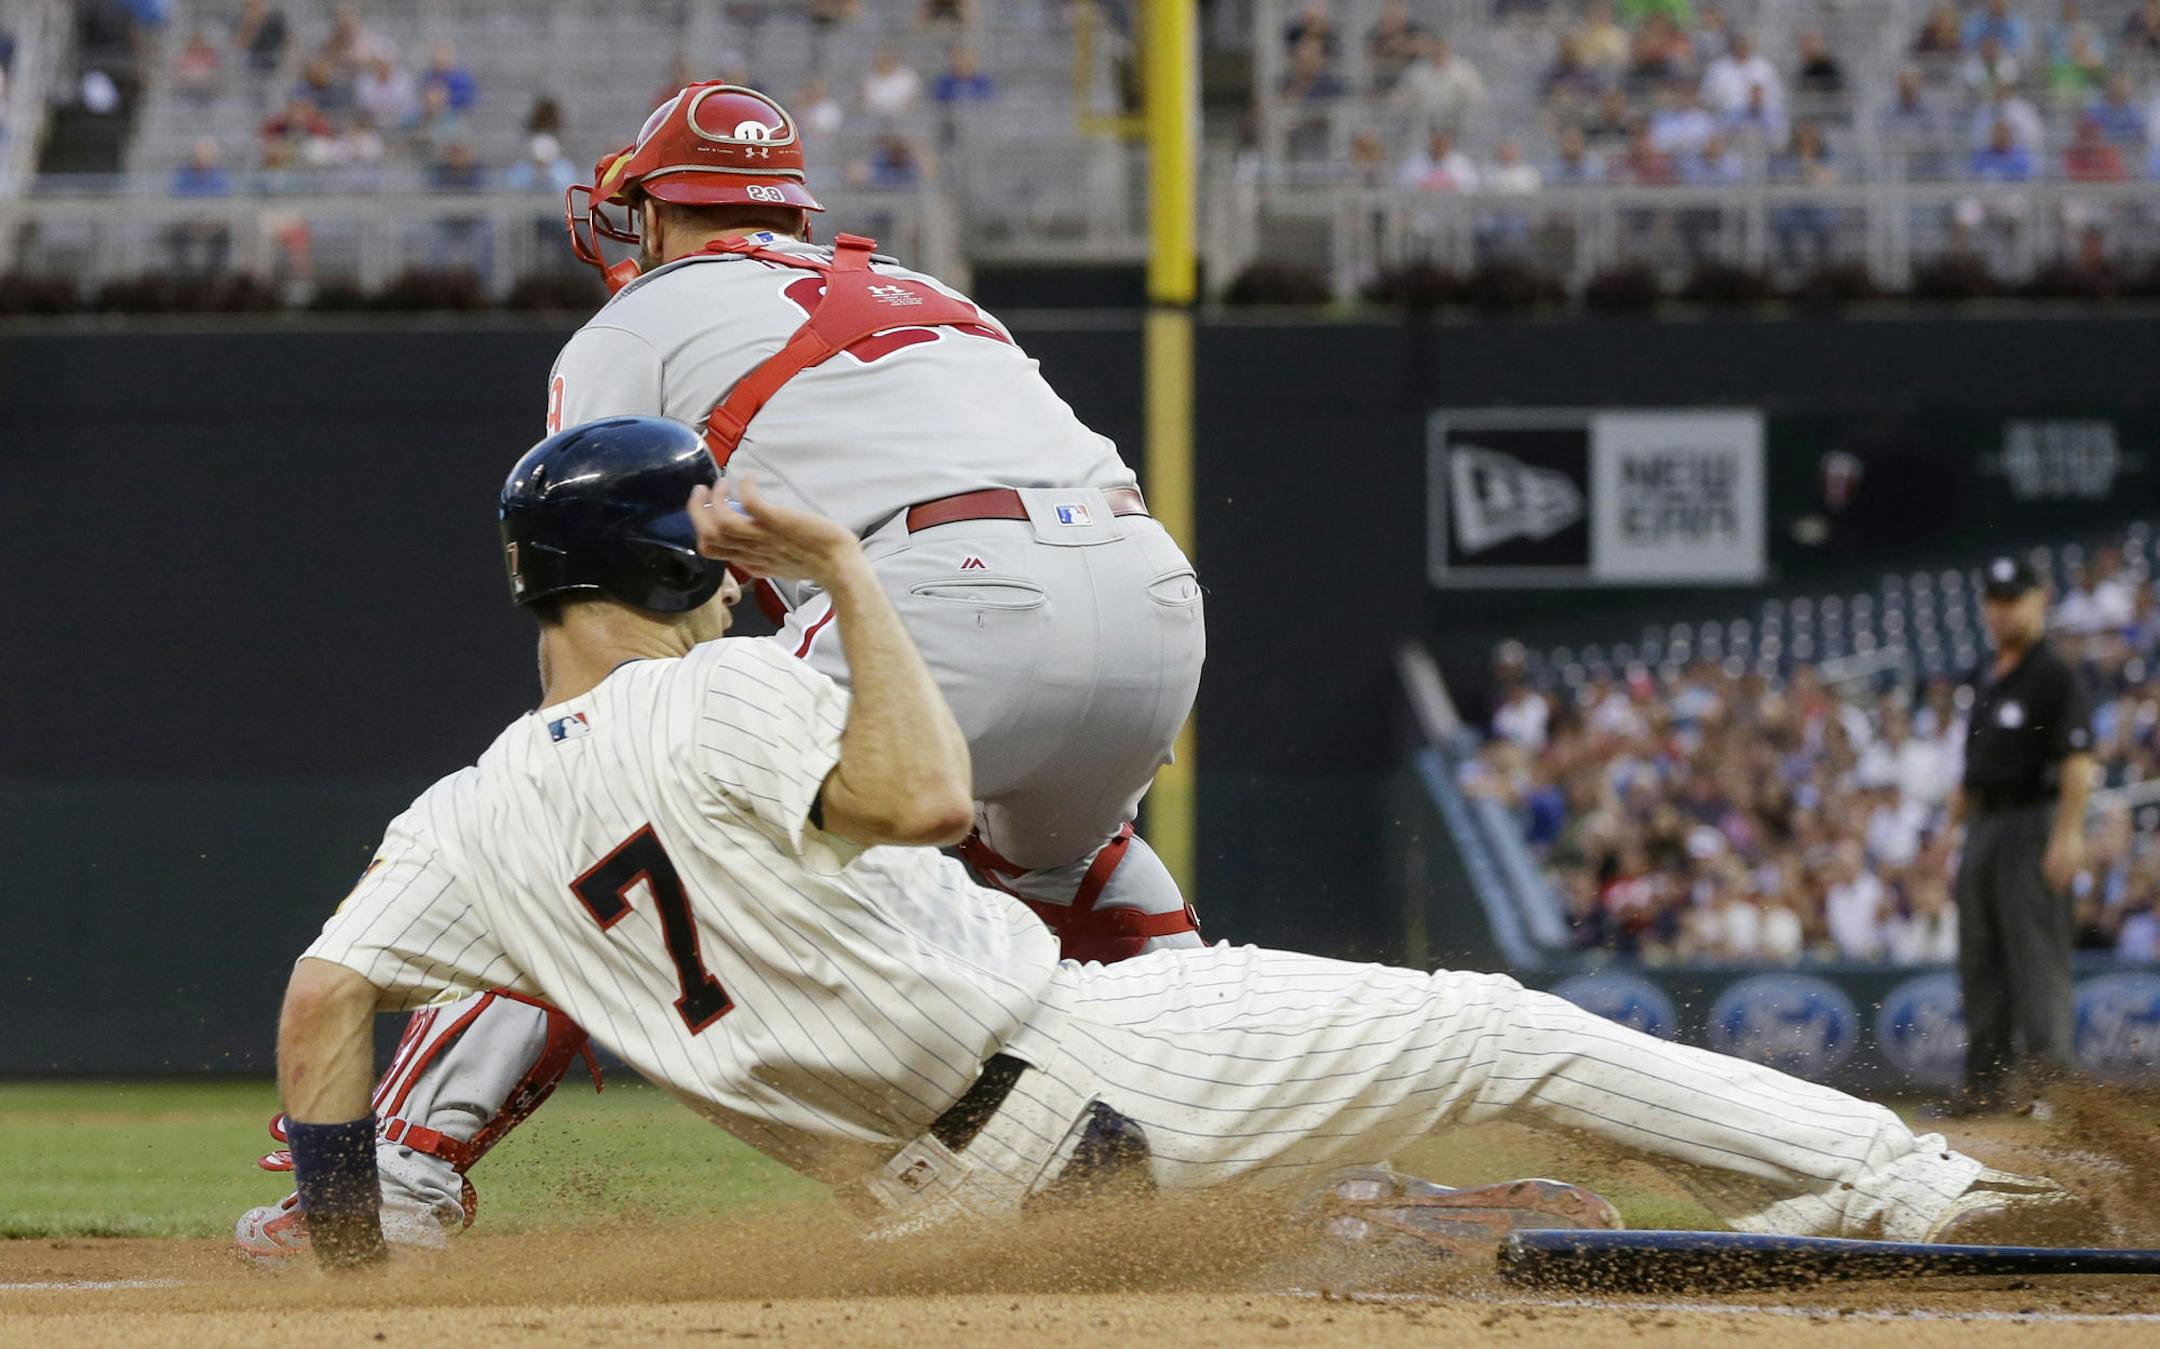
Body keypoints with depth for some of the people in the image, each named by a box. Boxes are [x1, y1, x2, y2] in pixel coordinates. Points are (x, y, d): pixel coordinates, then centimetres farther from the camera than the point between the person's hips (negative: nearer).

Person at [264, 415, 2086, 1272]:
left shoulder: (478, 820, 8)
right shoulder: (720, 696, -9)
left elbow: (324, 995, -1)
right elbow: (926, 799, -23)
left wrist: (347, 1266, 5)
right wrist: (851, 569, -13)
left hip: (953, 1199, 6)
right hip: (1090, 1057, -6)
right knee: (1496, 1028, 2)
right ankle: (1904, 1185, 0)